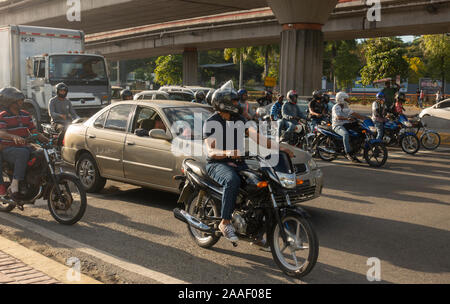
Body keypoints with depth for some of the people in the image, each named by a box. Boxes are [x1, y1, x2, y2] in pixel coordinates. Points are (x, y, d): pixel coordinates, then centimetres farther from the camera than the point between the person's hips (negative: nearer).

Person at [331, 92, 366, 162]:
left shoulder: (346, 107, 16)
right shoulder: (336, 107, -10)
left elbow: (354, 114, 14)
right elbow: (338, 117, -26)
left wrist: (364, 118, 5)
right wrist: (347, 118, -41)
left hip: (346, 124, 8)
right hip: (337, 125, -8)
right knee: (346, 134, -37)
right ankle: (348, 153, -38)